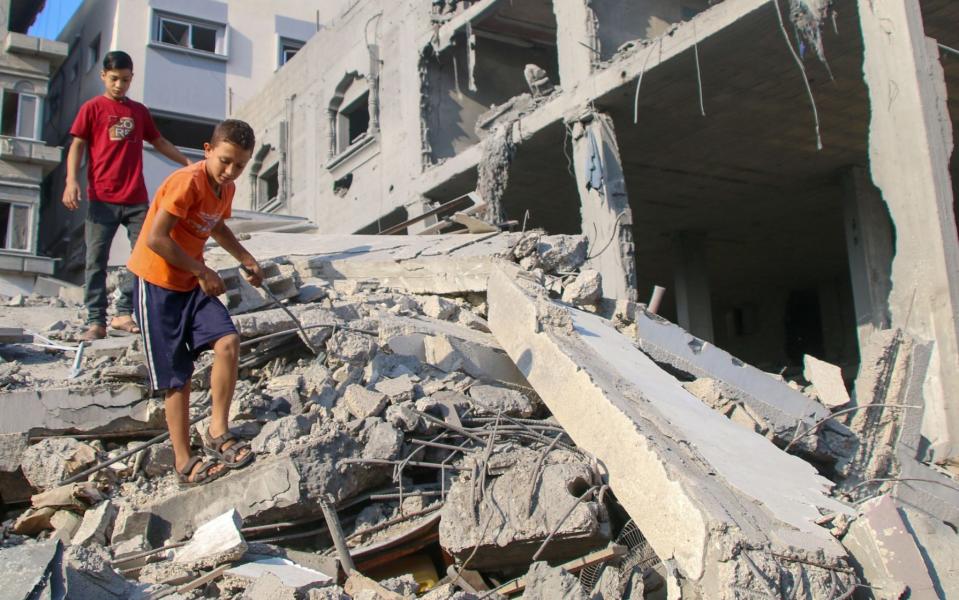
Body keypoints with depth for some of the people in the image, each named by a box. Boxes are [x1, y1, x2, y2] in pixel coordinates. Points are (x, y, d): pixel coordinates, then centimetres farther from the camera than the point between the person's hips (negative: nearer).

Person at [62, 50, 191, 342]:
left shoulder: (140, 111, 16)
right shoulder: (92, 108, 4)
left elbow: (158, 141, 27)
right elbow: (77, 146, 0)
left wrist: (187, 161, 24)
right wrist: (72, 180, -14)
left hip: (137, 199, 4)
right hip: (102, 199, -4)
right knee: (96, 260, -3)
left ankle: (123, 313, 10)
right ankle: (96, 321, 2)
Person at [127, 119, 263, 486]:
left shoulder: (226, 188, 5)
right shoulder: (187, 181, -21)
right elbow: (155, 239, -25)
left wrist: (246, 260, 14)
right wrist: (203, 271, -19)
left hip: (193, 281, 7)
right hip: (156, 281, -7)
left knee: (228, 342, -16)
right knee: (177, 378, -3)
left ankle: (217, 431, -3)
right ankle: (184, 464, 8)